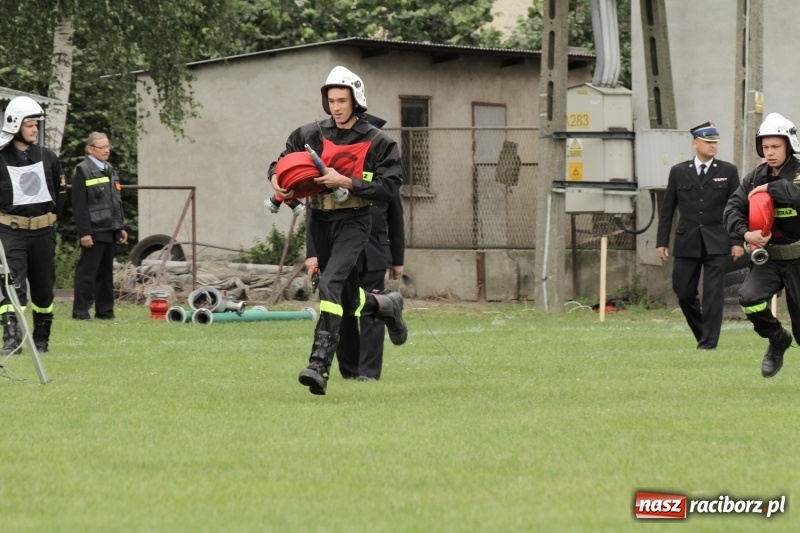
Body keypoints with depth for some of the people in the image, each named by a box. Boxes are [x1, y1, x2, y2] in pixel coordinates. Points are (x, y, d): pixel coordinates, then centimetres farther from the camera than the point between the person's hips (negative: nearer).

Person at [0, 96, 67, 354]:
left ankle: (41, 338, 26)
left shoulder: (47, 157, 7)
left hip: (43, 231, 5)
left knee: (43, 287, 12)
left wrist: (52, 214, 13)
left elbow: (61, 189, 20)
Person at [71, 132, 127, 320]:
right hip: (94, 231, -8)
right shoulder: (83, 171, -9)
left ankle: (105, 310, 15)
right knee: (87, 271, -5)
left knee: (106, 272, 11)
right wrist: (84, 233, -18)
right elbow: (79, 205, -14)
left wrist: (120, 228, 18)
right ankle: (81, 311, -1)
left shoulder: (109, 170, 16)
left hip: (110, 230, 8)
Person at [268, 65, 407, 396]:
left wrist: (345, 181, -19)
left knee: (331, 283, -25)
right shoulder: (311, 135, 6)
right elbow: (282, 162, 17)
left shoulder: (377, 142, -4)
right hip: (320, 221, 5)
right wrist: (276, 180, -8)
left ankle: (320, 364, -31)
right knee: (348, 300, 14)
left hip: (353, 222, -5)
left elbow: (389, 188, -10)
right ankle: (386, 306, 50)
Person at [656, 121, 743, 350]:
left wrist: (738, 241, -5)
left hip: (717, 243, -2)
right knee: (684, 294, 3)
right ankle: (704, 334, 22)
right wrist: (662, 241, 4)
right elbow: (667, 209, 9)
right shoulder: (679, 172, 7)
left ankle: (708, 342, -3)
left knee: (713, 294, -7)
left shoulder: (728, 171, 4)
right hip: (687, 243, 2)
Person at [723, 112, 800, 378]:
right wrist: (745, 233, -18)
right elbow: (733, 207, 0)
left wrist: (772, 188, -26)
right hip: (767, 256, 4)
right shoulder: (756, 177, 4)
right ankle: (777, 340, 5)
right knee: (749, 297, -21)